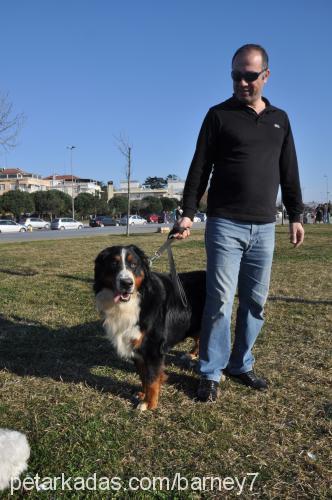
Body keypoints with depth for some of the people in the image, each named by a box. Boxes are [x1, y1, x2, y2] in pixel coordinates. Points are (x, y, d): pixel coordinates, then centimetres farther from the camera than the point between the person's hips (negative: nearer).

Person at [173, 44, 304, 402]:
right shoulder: (219, 115, 2)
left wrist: (295, 215, 12)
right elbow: (199, 169, -2)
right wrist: (187, 213, -9)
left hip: (264, 228, 5)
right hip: (225, 225, -4)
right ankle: (210, 374, 8)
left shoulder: (280, 120, 15)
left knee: (255, 301, 8)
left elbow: (289, 173, 17)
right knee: (220, 300, -5)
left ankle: (240, 365, 23)